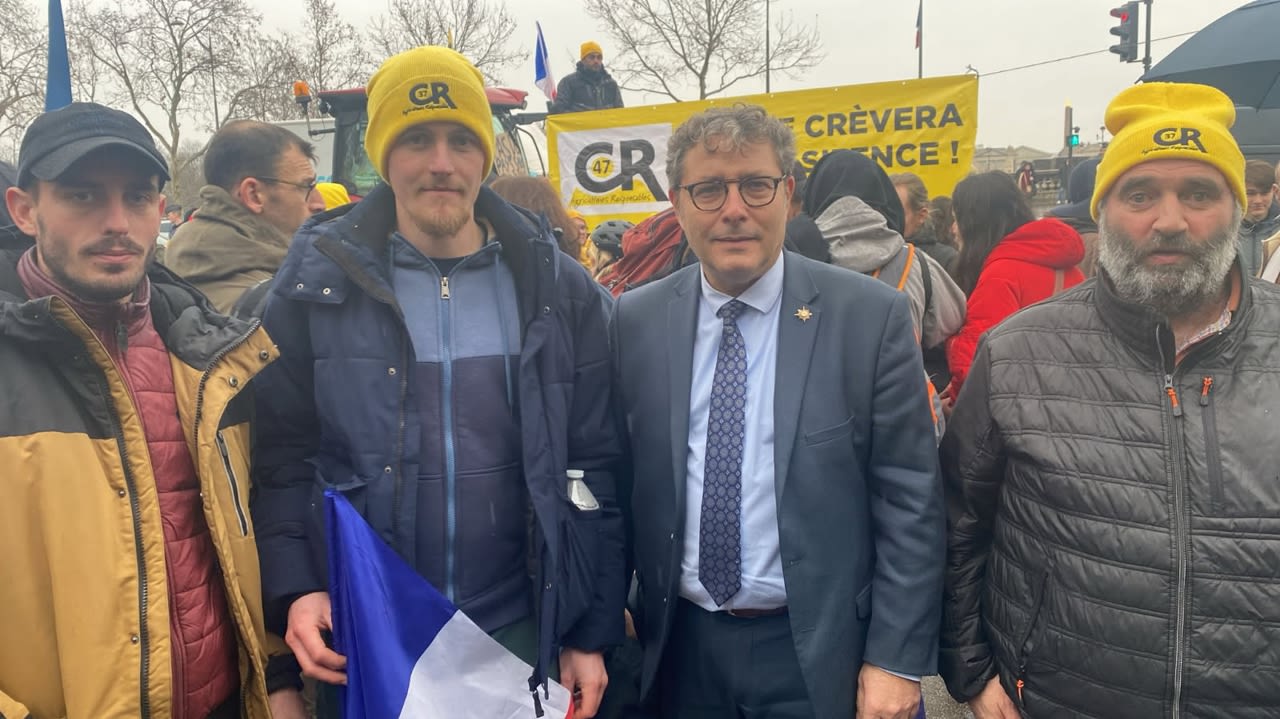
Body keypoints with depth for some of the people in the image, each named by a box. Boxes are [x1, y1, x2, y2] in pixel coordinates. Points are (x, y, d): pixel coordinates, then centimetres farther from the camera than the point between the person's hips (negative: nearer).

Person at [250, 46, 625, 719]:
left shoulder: (556, 289, -1)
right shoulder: (317, 283, -4)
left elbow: (593, 468, 1)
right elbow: (281, 458, 1)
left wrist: (593, 633, 1)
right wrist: (293, 592, -11)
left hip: (517, 635, 1)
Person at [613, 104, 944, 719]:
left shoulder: (871, 315, -10)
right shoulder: (635, 321, -2)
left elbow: (910, 501, -8)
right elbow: (615, 485, 4)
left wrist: (896, 660, -8)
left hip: (822, 652, -2)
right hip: (682, 650, 3)